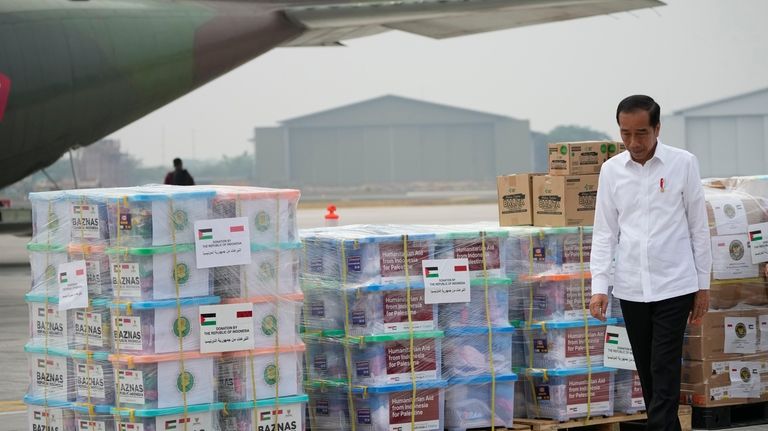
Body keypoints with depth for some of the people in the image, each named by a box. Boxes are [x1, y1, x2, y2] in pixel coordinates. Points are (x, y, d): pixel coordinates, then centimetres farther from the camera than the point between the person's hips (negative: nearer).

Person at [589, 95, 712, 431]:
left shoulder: (683, 164, -4)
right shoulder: (611, 170, 2)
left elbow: (698, 227, 1)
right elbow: (605, 232, 6)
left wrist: (703, 284, 2)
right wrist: (598, 286, -3)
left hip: (674, 286, -3)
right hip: (631, 288, 3)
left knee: (665, 376, -6)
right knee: (647, 375, 10)